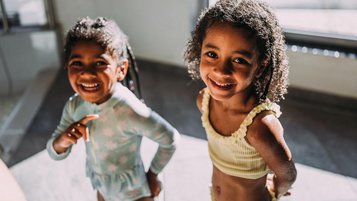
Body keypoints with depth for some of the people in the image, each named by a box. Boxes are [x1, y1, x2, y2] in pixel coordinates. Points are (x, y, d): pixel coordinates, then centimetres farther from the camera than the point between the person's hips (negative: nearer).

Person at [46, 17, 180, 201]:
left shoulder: (129, 110, -34)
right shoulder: (74, 105, -16)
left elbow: (171, 140, -21)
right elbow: (54, 153, -5)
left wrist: (152, 174, -8)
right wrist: (62, 141, -27)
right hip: (99, 186, 5)